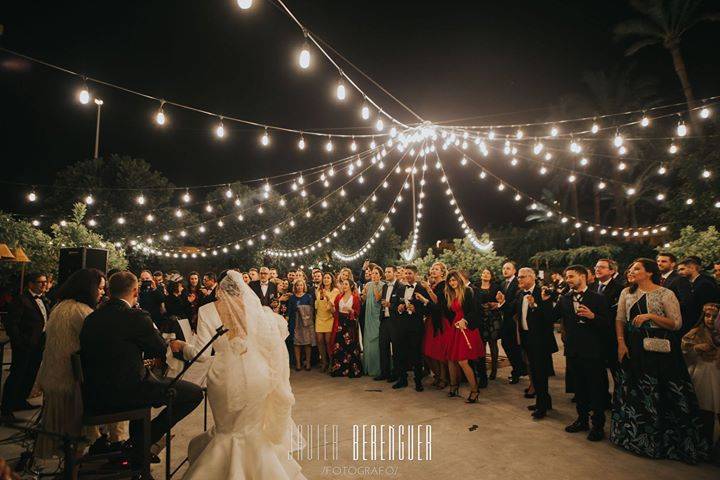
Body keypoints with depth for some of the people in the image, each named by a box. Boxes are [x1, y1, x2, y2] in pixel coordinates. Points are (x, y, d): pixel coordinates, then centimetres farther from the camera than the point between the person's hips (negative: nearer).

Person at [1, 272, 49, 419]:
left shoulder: (45, 301, 13)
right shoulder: (21, 300, -12)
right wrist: (21, 343, -15)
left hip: (39, 346, 7)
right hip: (25, 347, -7)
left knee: (31, 376, 16)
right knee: (16, 377, 1)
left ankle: (21, 401, 31)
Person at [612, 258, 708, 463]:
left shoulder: (665, 294, -6)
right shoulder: (626, 293, 7)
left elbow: (677, 323, -9)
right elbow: (619, 319, 7)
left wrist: (650, 316, -20)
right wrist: (621, 343, -2)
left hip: (658, 348, -4)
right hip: (632, 348, 5)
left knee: (658, 393, 2)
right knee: (634, 392, 13)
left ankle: (663, 439, 20)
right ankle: (636, 435, 30)